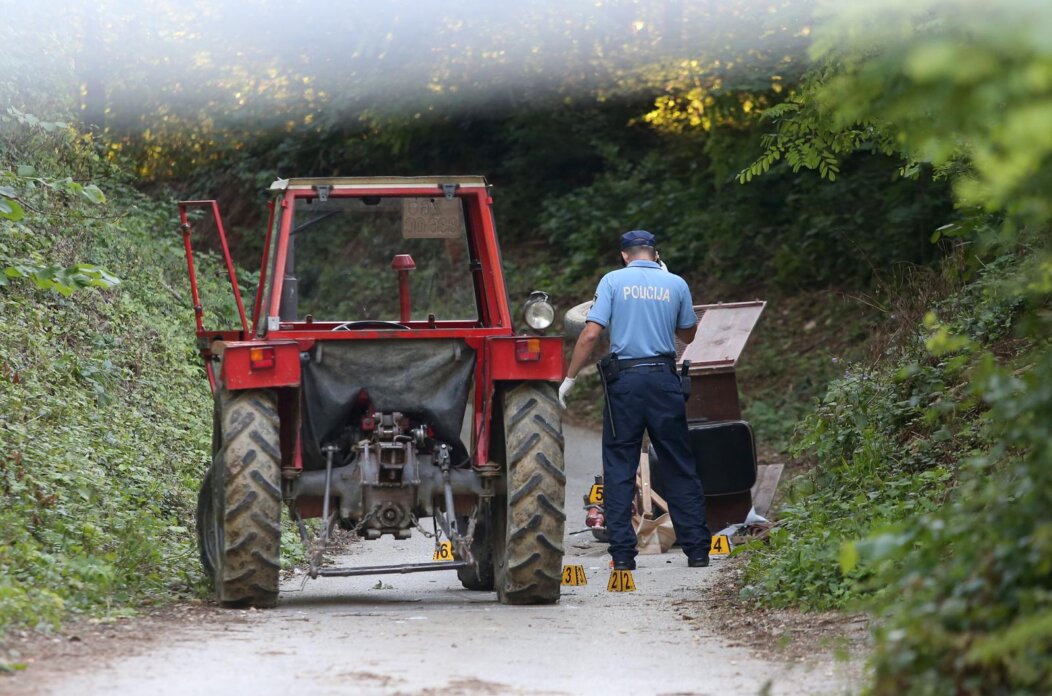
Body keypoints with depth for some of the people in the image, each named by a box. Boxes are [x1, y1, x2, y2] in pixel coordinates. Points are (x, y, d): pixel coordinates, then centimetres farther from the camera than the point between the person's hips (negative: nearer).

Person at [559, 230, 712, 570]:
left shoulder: (613, 281, 1)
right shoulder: (675, 284, 6)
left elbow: (591, 333, -7)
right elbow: (688, 335, 19)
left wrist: (570, 378, -2)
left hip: (625, 379, -2)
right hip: (664, 378, 2)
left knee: (619, 468, 3)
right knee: (680, 468, 8)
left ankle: (622, 552, -1)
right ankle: (697, 549, 8)